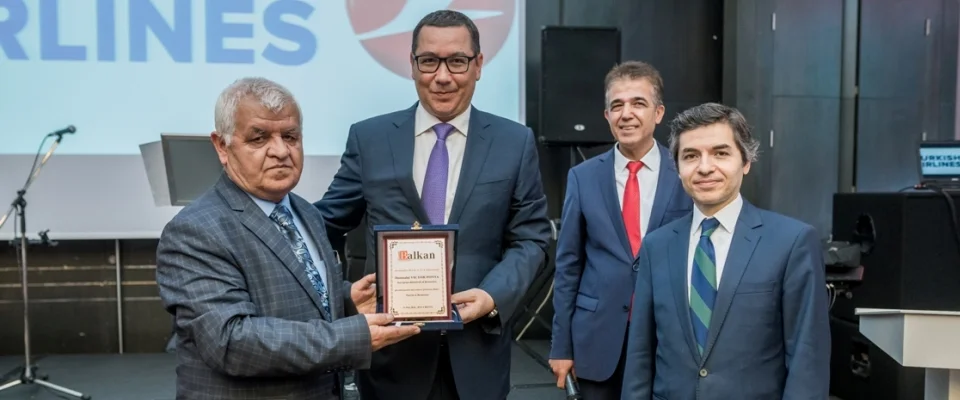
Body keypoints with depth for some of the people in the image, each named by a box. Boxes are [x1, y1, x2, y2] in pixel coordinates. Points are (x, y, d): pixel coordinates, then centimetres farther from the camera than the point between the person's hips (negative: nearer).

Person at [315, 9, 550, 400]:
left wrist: (493, 295, -14)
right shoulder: (368, 138, 1)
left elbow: (531, 238, 1)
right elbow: (326, 221, 6)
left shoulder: (515, 142, 1)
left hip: (476, 350, 0)